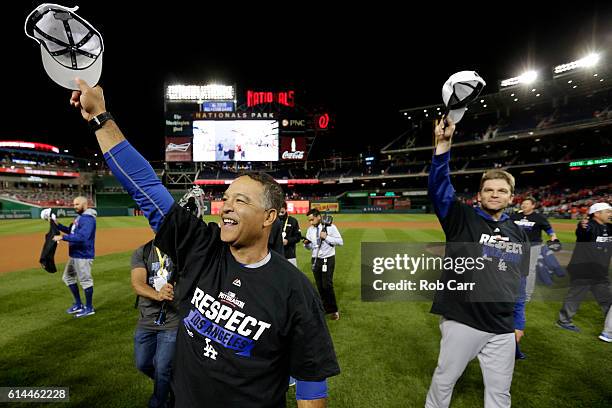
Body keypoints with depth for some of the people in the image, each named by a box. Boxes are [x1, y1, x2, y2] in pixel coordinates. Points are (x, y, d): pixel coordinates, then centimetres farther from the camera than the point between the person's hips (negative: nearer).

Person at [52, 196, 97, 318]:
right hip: (74, 254, 11)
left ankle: (89, 308, 13)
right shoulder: (79, 217, 12)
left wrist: (63, 237, -28)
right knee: (68, 277, 21)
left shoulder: (88, 219, -20)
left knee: (85, 280, -1)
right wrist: (57, 225, 11)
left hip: (83, 256, -11)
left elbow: (82, 237, -32)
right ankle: (78, 304, 33)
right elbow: (70, 231, 24)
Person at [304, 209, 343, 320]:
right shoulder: (310, 229, 7)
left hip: (328, 259, -5)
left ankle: (333, 310, 6)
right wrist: (306, 243, -11)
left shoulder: (330, 227, -8)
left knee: (327, 285, -9)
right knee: (320, 286, 11)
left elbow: (340, 242, -12)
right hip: (315, 260, 5)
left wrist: (326, 237, -20)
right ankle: (325, 308, 26)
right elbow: (309, 247, 13)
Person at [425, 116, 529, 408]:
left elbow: (518, 282, 15)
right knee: (444, 380, 12)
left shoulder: (518, 234, 8)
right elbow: (438, 186, -22)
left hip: (503, 328, 5)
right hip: (462, 321, -4)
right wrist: (443, 144, -33)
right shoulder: (462, 219, -6)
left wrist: (518, 322, 16)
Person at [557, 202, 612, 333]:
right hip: (582, 270, -8)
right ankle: (564, 320, 15)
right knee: (575, 295, 2)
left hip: (601, 272, 8)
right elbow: (580, 233, -41)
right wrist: (581, 227, -63)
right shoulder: (589, 226, -18)